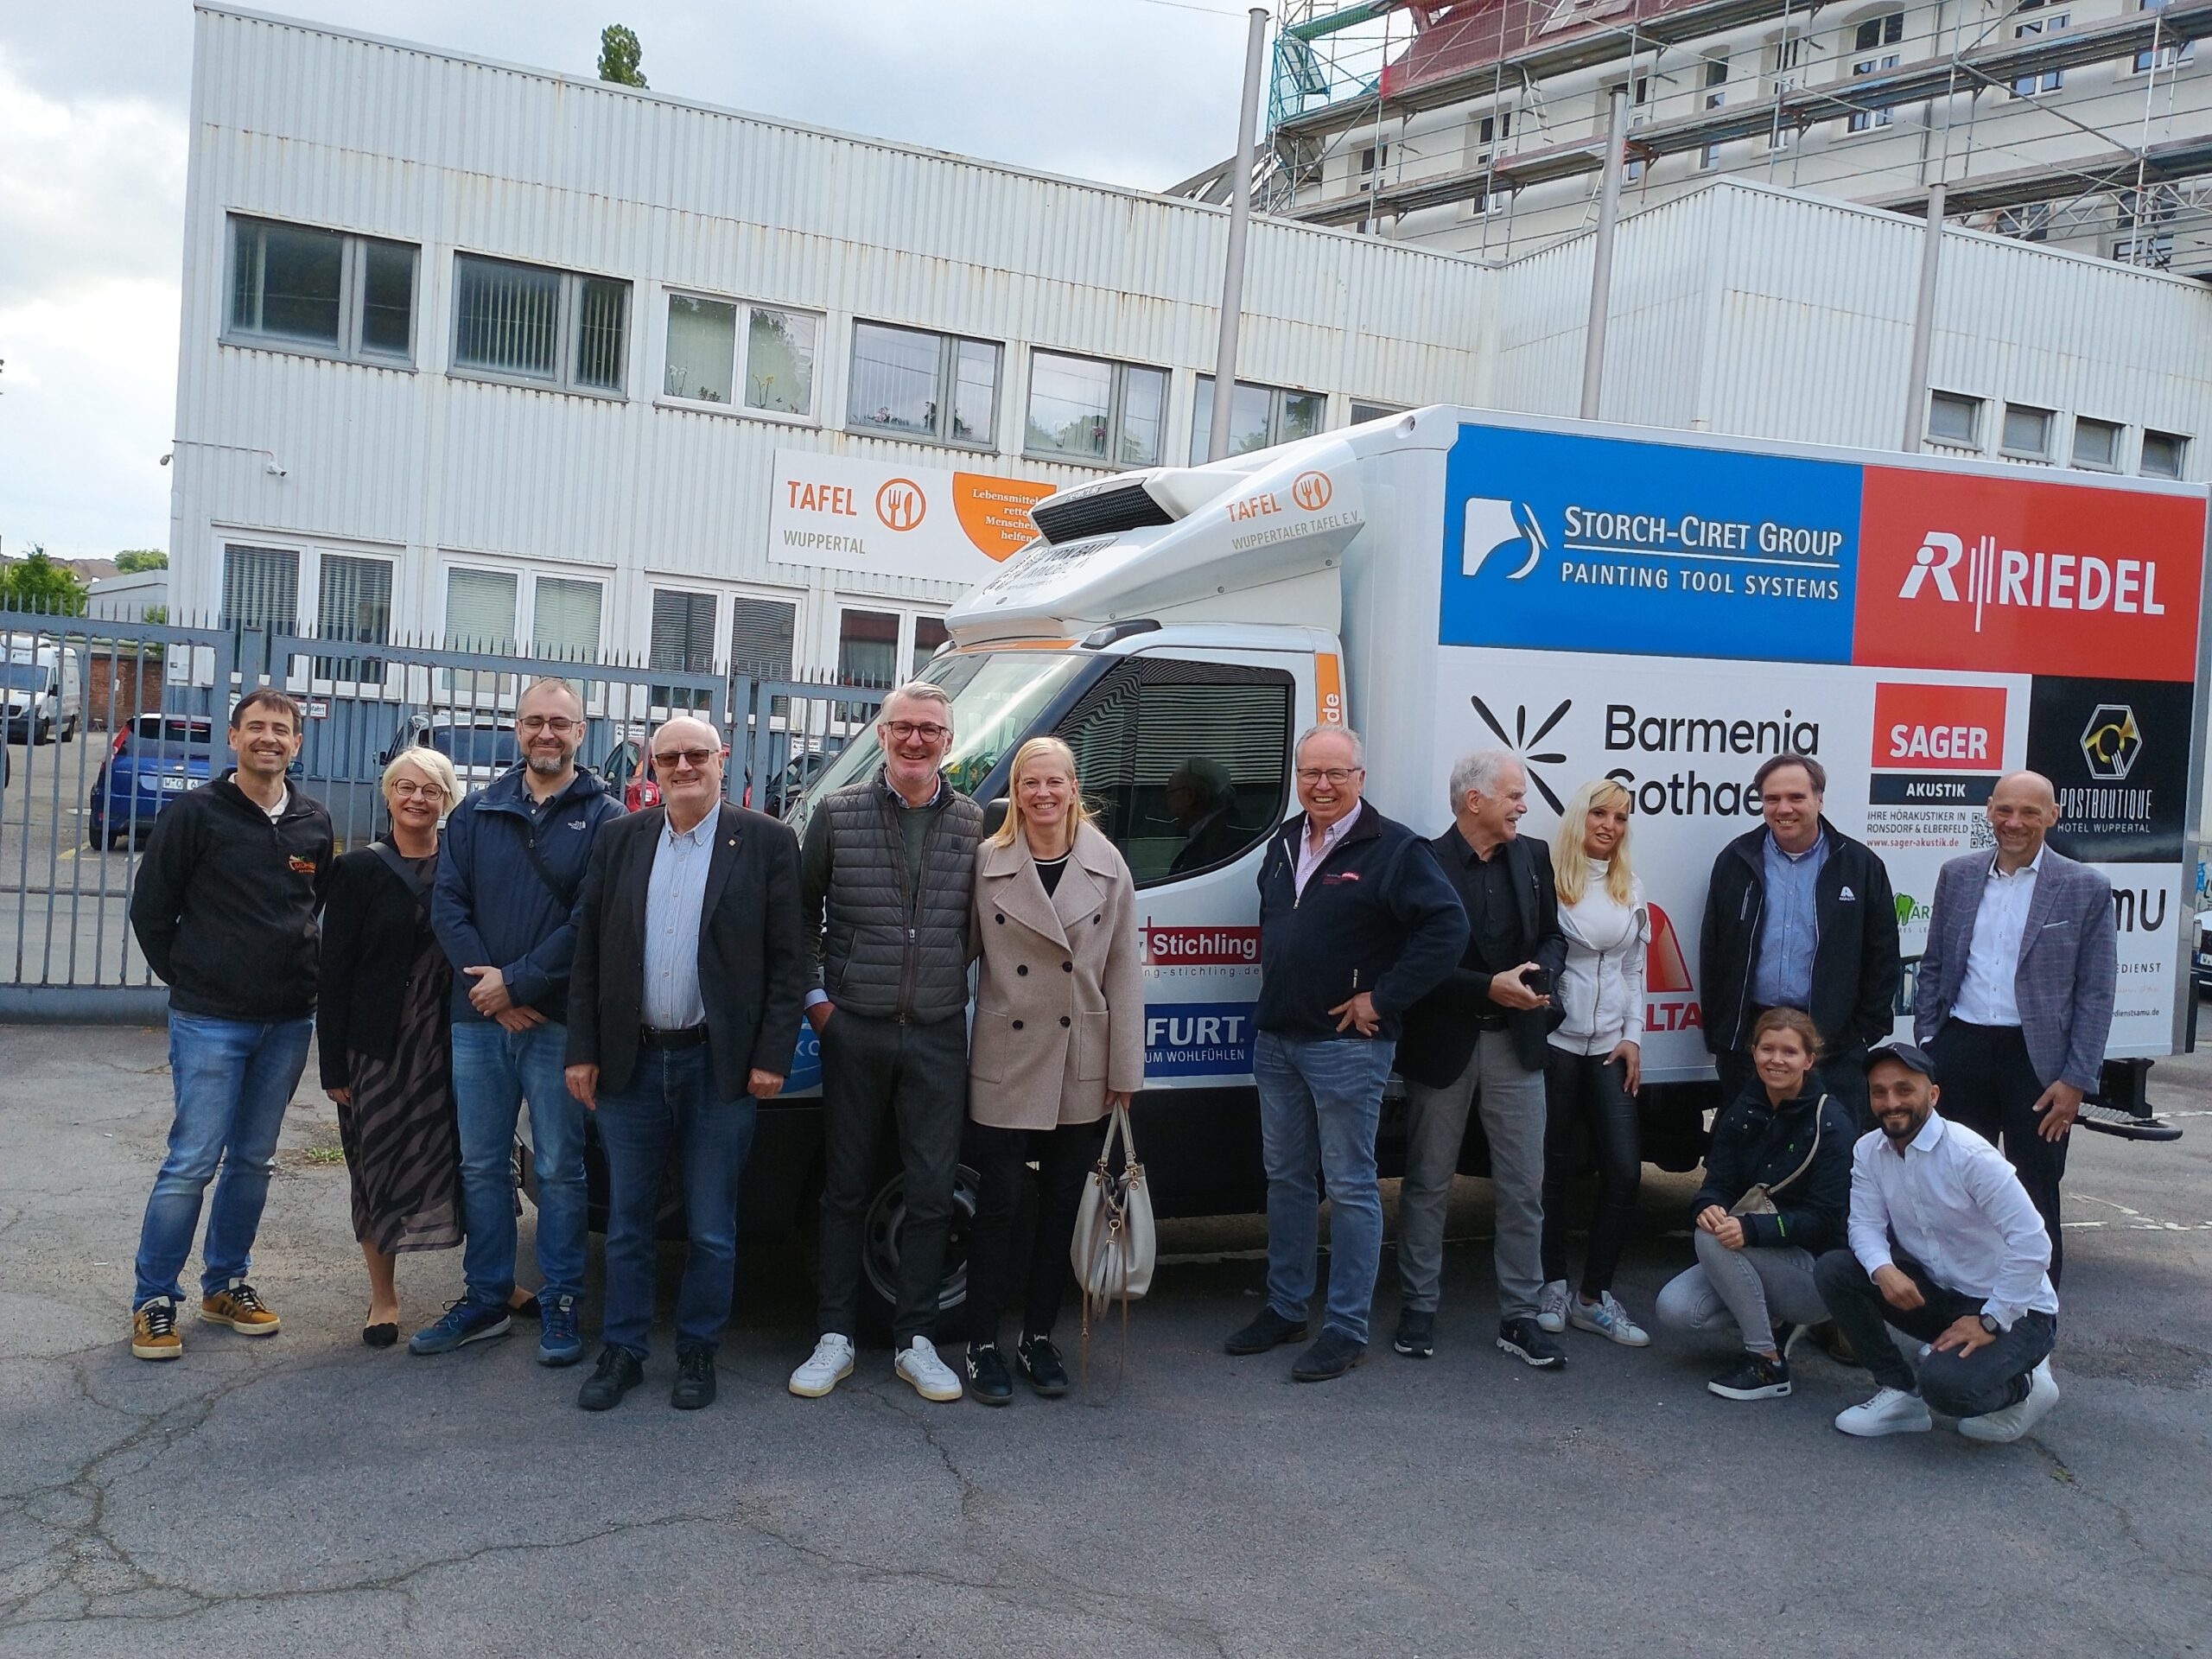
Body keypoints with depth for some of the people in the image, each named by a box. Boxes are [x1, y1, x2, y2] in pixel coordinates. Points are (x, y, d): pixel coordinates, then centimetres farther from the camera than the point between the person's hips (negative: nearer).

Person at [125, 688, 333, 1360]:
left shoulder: (314, 824, 7)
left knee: (253, 1160, 12)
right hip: (210, 1021, -4)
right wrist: (189, 978, 2)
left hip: (288, 1022, 5)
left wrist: (301, 975, 11)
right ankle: (154, 1300, 10)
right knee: (193, 1161, -4)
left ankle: (226, 1285, 26)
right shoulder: (195, 813, -6)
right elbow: (150, 909, -1)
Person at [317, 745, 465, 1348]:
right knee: (378, 1167, 7)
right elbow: (334, 971, -3)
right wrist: (334, 1065, -7)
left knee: (453, 1161, 5)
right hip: (378, 1046, -1)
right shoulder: (359, 870, -1)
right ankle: (383, 1294, 21)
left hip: (447, 1044, 1)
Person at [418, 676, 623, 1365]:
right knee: (481, 1166, 11)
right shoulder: (477, 811, 9)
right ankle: (486, 1301, 22)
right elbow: (447, 903, 3)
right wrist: (490, 987, -8)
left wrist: (517, 981, -12)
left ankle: (560, 1305, 14)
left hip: (560, 1021, -4)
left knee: (560, 1169, 4)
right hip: (479, 1019, 4)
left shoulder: (604, 817, -2)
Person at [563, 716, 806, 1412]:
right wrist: (582, 1052, 1)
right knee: (627, 1222, 12)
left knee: (711, 1228, 8)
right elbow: (588, 953, 7)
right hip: (630, 1062, 3)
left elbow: (787, 961, -3)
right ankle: (622, 1351, 25)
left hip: (721, 1065, -2)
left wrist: (771, 1056, -9)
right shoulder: (618, 840, 7)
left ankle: (697, 1353, 23)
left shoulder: (767, 843, -2)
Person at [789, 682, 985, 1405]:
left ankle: (915, 1340, 19)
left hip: (938, 1038, 1)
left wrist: (958, 988, 5)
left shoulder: (973, 823, 2)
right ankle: (835, 1339, 20)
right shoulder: (837, 813, -1)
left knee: (932, 1193, 5)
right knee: (846, 1188, 9)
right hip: (854, 1030, -1)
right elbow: (802, 910, 8)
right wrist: (813, 995, 2)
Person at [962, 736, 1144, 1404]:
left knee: (1061, 1207, 12)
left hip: (1080, 1070, 2)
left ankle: (1038, 1339, 26)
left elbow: (1123, 971, 1)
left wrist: (1125, 1070, 0)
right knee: (997, 1206, 3)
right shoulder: (987, 863, -4)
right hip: (1005, 1066, -2)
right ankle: (983, 1345, 17)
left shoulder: (1107, 867, -1)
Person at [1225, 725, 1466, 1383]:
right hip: (1276, 1039, 8)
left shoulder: (1393, 848, -11)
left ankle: (1347, 1329, 9)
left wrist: (1382, 998, -17)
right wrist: (1275, 992, 13)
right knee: (1285, 1179, 15)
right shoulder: (1284, 844, 11)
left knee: (1350, 1187, 0)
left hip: (1347, 1044, -7)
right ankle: (1285, 1309, 28)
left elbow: (1447, 927, -18)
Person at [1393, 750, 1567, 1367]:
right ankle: (1418, 1310, 21)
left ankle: (1519, 1316, 18)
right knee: (1428, 1184, 9)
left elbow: (1552, 936, 13)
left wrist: (1541, 975, -8)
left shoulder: (1533, 857, 7)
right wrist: (1490, 988, -20)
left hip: (1516, 1041, 5)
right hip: (1443, 1044, -4)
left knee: (1524, 1188, 7)